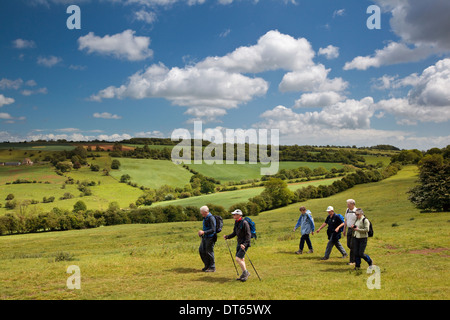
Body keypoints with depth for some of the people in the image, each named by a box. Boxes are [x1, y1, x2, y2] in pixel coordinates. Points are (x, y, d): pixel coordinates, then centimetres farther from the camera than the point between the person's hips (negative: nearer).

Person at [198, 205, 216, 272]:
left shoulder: (211, 218, -19)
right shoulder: (205, 218, 10)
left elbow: (213, 230, -24)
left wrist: (203, 232, -26)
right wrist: (201, 232, 8)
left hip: (210, 238, -9)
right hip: (205, 237, 9)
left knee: (209, 252, -2)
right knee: (201, 250, 10)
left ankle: (212, 267, 11)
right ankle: (207, 265, 23)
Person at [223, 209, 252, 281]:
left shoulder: (244, 223, -17)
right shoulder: (236, 223, 9)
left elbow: (248, 235, -19)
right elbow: (234, 233, 18)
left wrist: (244, 244, -27)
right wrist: (227, 237, 5)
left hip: (244, 244, -9)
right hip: (239, 243, 9)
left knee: (238, 259, -13)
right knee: (241, 259, 12)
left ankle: (246, 272, 2)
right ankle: (244, 274, 24)